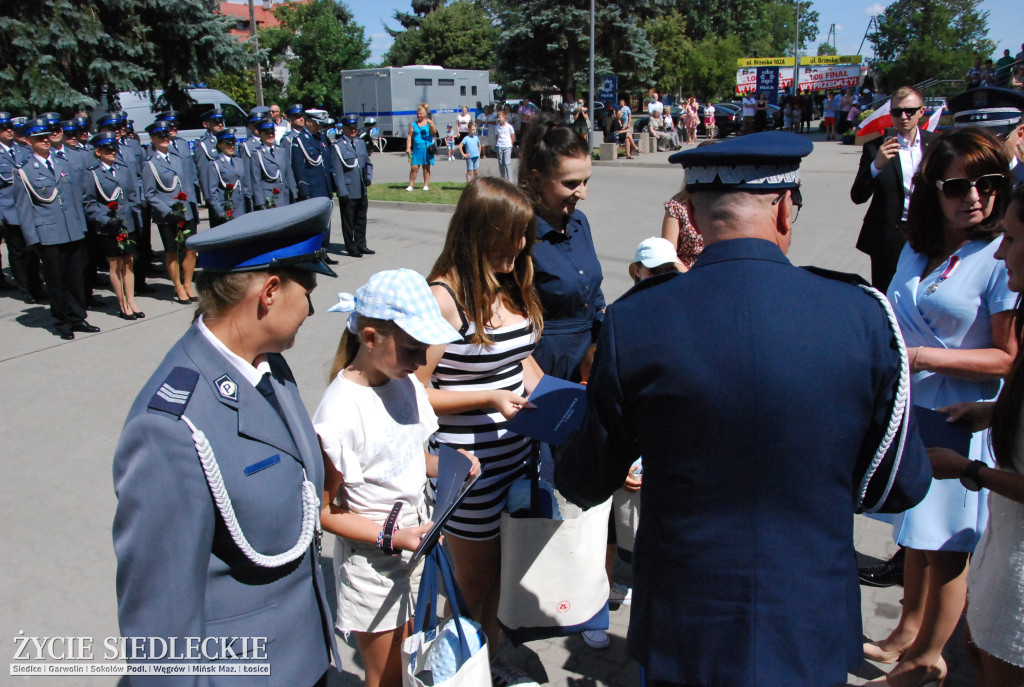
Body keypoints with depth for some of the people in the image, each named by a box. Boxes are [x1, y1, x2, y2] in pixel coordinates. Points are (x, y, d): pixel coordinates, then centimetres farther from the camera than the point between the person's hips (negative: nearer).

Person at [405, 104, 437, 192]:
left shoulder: (429, 123, 6)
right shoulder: (413, 124, 10)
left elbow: (433, 133, -8)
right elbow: (409, 137, 8)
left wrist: (431, 125, -25)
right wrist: (408, 148, 0)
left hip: (427, 149, -1)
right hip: (417, 149, 1)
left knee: (426, 167, 6)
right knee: (414, 167, -4)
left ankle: (426, 185, 13)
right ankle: (410, 185, 2)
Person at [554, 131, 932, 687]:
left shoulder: (632, 322, -18)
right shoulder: (864, 317, -15)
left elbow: (585, 485, -7)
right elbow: (900, 487, -3)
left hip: (683, 635, -1)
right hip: (810, 640, 2)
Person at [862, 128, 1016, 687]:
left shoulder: (1001, 258, -15)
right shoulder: (917, 247, 6)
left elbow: (1009, 358, -16)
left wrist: (921, 357, -22)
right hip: (908, 410, 6)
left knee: (945, 547, 8)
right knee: (915, 537, 20)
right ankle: (906, 634, 39)